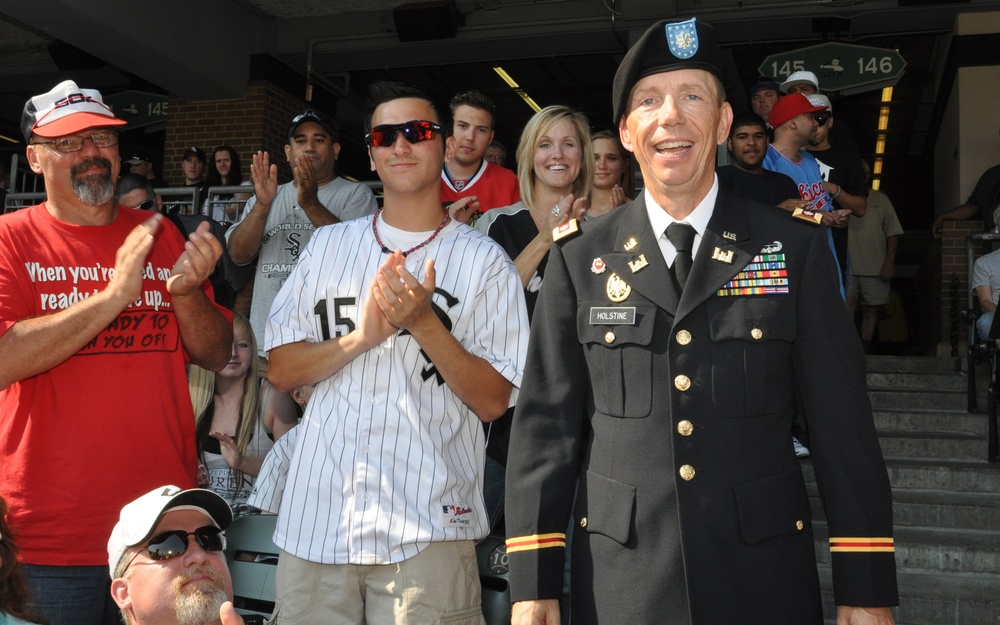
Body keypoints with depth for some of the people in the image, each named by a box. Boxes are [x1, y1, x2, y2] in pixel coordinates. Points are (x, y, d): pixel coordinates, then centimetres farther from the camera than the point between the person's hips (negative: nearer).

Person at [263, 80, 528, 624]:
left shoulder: (483, 261, 1)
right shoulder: (328, 245, 11)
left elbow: (493, 402, -3)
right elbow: (280, 372, 7)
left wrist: (424, 323, -16)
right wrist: (361, 335, -10)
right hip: (315, 517, 3)